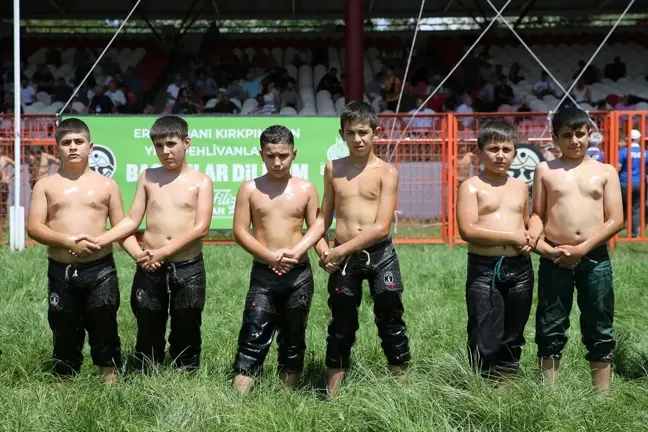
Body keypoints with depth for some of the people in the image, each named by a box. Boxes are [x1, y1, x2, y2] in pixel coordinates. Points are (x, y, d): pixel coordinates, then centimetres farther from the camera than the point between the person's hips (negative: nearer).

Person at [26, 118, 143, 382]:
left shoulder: (106, 185, 6)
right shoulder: (46, 185, 5)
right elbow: (33, 227, -3)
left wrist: (140, 255, -13)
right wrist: (68, 241, -17)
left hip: (100, 270, -1)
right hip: (61, 271, 1)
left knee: (104, 330, 3)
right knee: (65, 334, 9)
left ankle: (110, 381, 12)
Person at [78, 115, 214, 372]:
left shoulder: (201, 182, -2)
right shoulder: (148, 177, 7)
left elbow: (200, 228, -11)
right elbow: (132, 220, 5)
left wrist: (163, 252, -20)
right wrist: (99, 240, -10)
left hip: (188, 268, -2)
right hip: (149, 268, 2)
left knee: (186, 335, 8)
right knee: (148, 334, 10)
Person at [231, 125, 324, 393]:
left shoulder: (306, 189, 2)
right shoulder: (250, 189, -1)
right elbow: (240, 231, -3)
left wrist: (325, 253, -20)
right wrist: (270, 256, -14)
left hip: (299, 274, 1)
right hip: (263, 273, -1)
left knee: (293, 339, 11)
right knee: (253, 339, -6)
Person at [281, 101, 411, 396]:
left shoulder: (386, 172, -4)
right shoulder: (333, 169, 6)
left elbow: (382, 227, -12)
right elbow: (324, 219, 10)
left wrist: (339, 251, -14)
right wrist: (298, 250, -2)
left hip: (380, 255, -2)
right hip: (343, 258, 3)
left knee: (390, 323, 6)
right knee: (341, 327, 11)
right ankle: (332, 394, 19)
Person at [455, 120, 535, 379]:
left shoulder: (520, 187, 13)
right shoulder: (472, 186, -4)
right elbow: (467, 230, -15)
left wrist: (530, 240, 3)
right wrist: (512, 237, -15)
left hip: (520, 268, 5)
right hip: (484, 269, -5)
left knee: (512, 337, 12)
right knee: (484, 339, -4)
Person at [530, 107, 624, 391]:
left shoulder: (605, 172, 6)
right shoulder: (545, 170, 8)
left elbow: (615, 220, -1)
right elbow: (537, 216, 8)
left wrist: (582, 250, -11)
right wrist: (543, 247, -10)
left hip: (595, 259, 0)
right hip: (554, 259, 0)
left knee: (599, 332, 5)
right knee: (550, 331, 3)